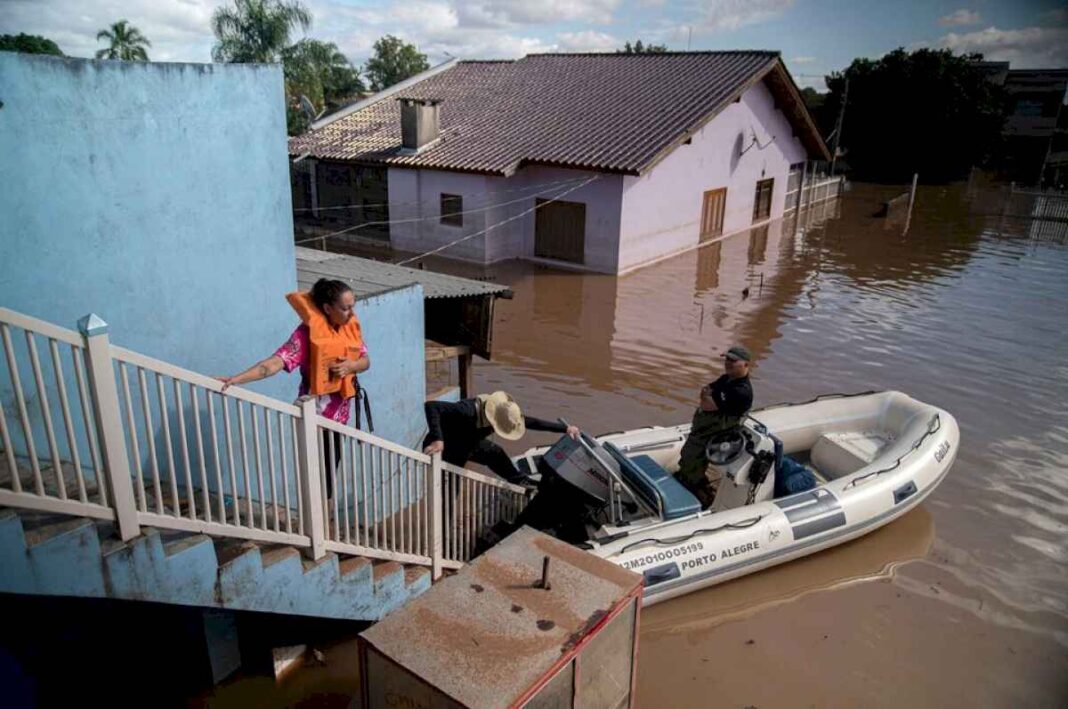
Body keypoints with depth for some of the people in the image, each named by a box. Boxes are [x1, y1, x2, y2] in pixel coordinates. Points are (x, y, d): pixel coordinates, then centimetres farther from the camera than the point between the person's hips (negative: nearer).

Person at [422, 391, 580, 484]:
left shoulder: (499, 413, -17)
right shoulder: (468, 411, -41)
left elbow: (531, 422, -11)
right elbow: (431, 406, -47)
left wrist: (564, 428, -12)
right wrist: (437, 439, -58)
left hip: (468, 443, 7)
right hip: (444, 447, -7)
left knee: (495, 453, 12)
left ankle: (523, 483, 28)